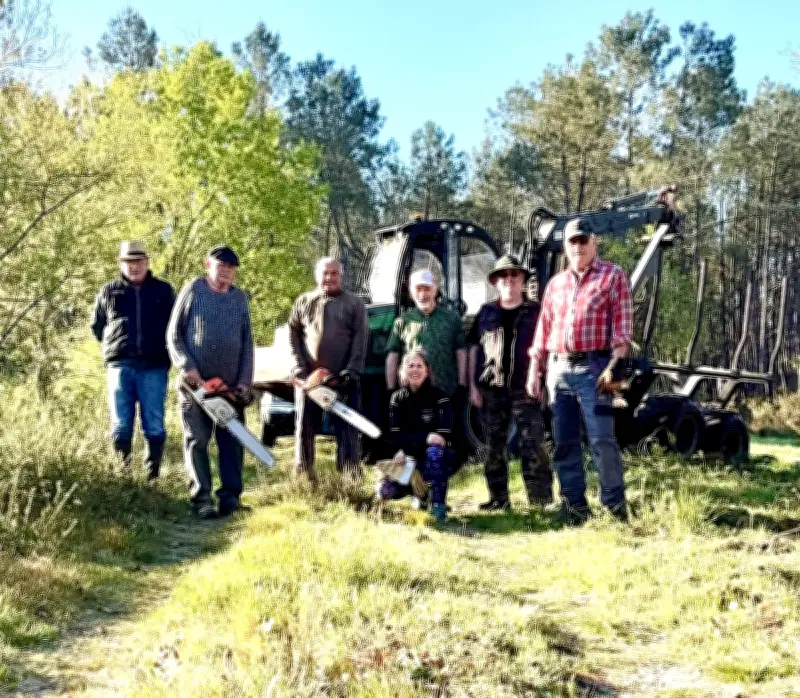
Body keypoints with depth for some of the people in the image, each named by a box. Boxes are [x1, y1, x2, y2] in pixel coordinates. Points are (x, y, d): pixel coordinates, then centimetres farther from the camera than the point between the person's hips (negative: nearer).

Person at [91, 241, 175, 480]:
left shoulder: (163, 291, 9)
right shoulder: (109, 292, 11)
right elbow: (97, 326, 22)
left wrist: (159, 349, 10)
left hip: (154, 368, -1)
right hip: (120, 366, 1)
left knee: (154, 427, -1)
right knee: (121, 425, 0)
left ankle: (152, 476, 5)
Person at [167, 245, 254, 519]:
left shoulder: (240, 298, 10)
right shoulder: (193, 290, 0)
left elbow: (247, 344, 11)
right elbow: (174, 335, 0)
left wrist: (245, 382, 3)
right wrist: (187, 367, -12)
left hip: (231, 385, 4)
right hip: (196, 382, -4)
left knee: (232, 442, 3)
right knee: (197, 440, -2)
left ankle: (230, 496, 8)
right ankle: (201, 499, 0)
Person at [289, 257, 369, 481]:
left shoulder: (354, 304, 4)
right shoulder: (303, 302, 11)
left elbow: (360, 341, -3)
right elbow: (293, 334, 10)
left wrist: (351, 372, -11)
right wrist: (299, 366, -1)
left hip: (343, 379, -2)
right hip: (308, 377, 2)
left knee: (348, 429, -2)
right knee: (305, 427, 5)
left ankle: (351, 477, 1)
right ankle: (303, 476, 13)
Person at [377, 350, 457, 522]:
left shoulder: (438, 396, -10)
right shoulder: (397, 398, -1)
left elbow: (444, 436, -17)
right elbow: (395, 438, -8)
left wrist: (412, 439, -27)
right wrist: (425, 438, -24)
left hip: (441, 459, -3)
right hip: (410, 459, 3)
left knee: (434, 451, -38)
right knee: (385, 490, -22)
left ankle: (439, 506, -26)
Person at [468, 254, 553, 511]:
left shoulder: (535, 311, 6)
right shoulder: (486, 312, 11)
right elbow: (474, 349, 11)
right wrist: (473, 385, 5)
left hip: (525, 390, -3)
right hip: (492, 390, 3)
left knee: (532, 445, -7)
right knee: (494, 446, 7)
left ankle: (541, 499, -3)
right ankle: (498, 497, 16)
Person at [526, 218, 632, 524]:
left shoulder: (613, 276, 4)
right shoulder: (555, 283, 19)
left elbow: (622, 324, -5)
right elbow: (543, 329, 18)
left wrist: (615, 366, -15)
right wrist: (534, 371, 12)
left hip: (593, 367, -5)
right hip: (558, 368, 5)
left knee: (602, 439, -8)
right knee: (564, 442, 6)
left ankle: (615, 505, -1)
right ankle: (574, 505, 13)